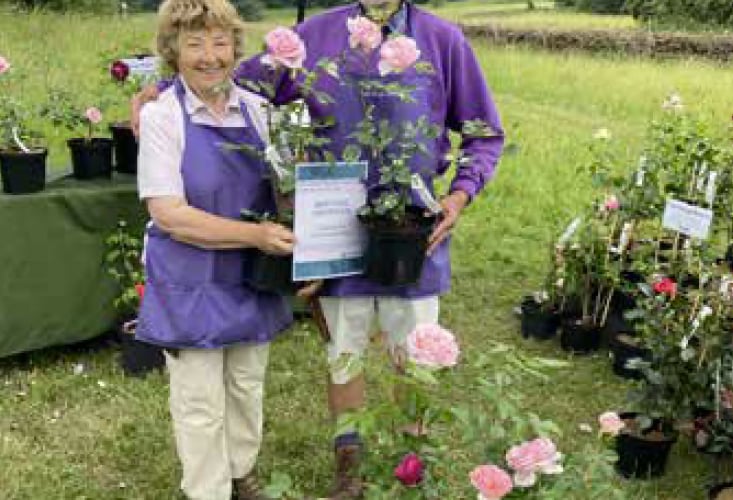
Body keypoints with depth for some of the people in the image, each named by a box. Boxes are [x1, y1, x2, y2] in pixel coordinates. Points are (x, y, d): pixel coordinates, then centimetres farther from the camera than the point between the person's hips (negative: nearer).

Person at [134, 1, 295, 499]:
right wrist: (256, 235, -24)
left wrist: (295, 244, -9)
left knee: (247, 389, 19)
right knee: (200, 405, 7)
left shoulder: (257, 109, 1)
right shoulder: (161, 116, -12)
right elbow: (169, 214, -17)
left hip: (252, 280, 4)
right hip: (191, 286, -4)